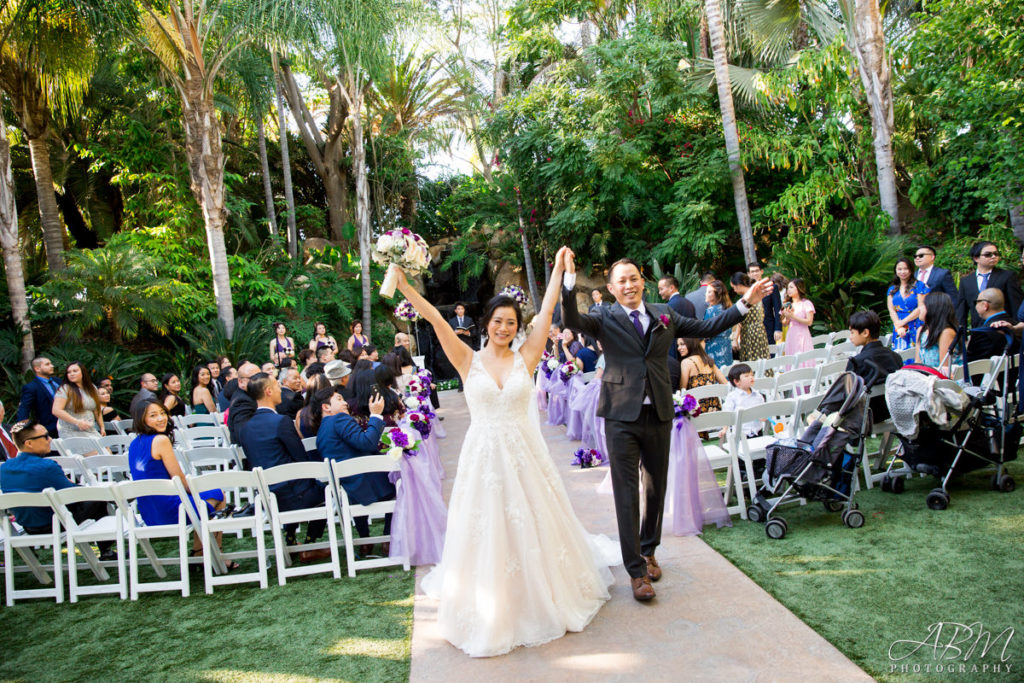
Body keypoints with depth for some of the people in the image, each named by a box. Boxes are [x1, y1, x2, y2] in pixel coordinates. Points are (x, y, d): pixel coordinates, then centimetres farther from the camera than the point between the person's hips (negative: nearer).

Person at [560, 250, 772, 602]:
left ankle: (648, 550, 37)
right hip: (622, 417, -3)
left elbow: (708, 328, 13)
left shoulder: (664, 315, 9)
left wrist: (746, 303, 8)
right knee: (627, 494, 0)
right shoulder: (605, 319, -1)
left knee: (656, 489, 15)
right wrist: (569, 279, -32)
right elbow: (572, 320, -19)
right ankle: (636, 571, 11)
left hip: (659, 414, 4)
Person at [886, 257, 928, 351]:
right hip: (899, 331, 3)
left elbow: (921, 308, -5)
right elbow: (891, 310, 5)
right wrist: (898, 326, -11)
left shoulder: (919, 286, 3)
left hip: (916, 329, -3)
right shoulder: (892, 290, 15)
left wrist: (903, 321, -9)